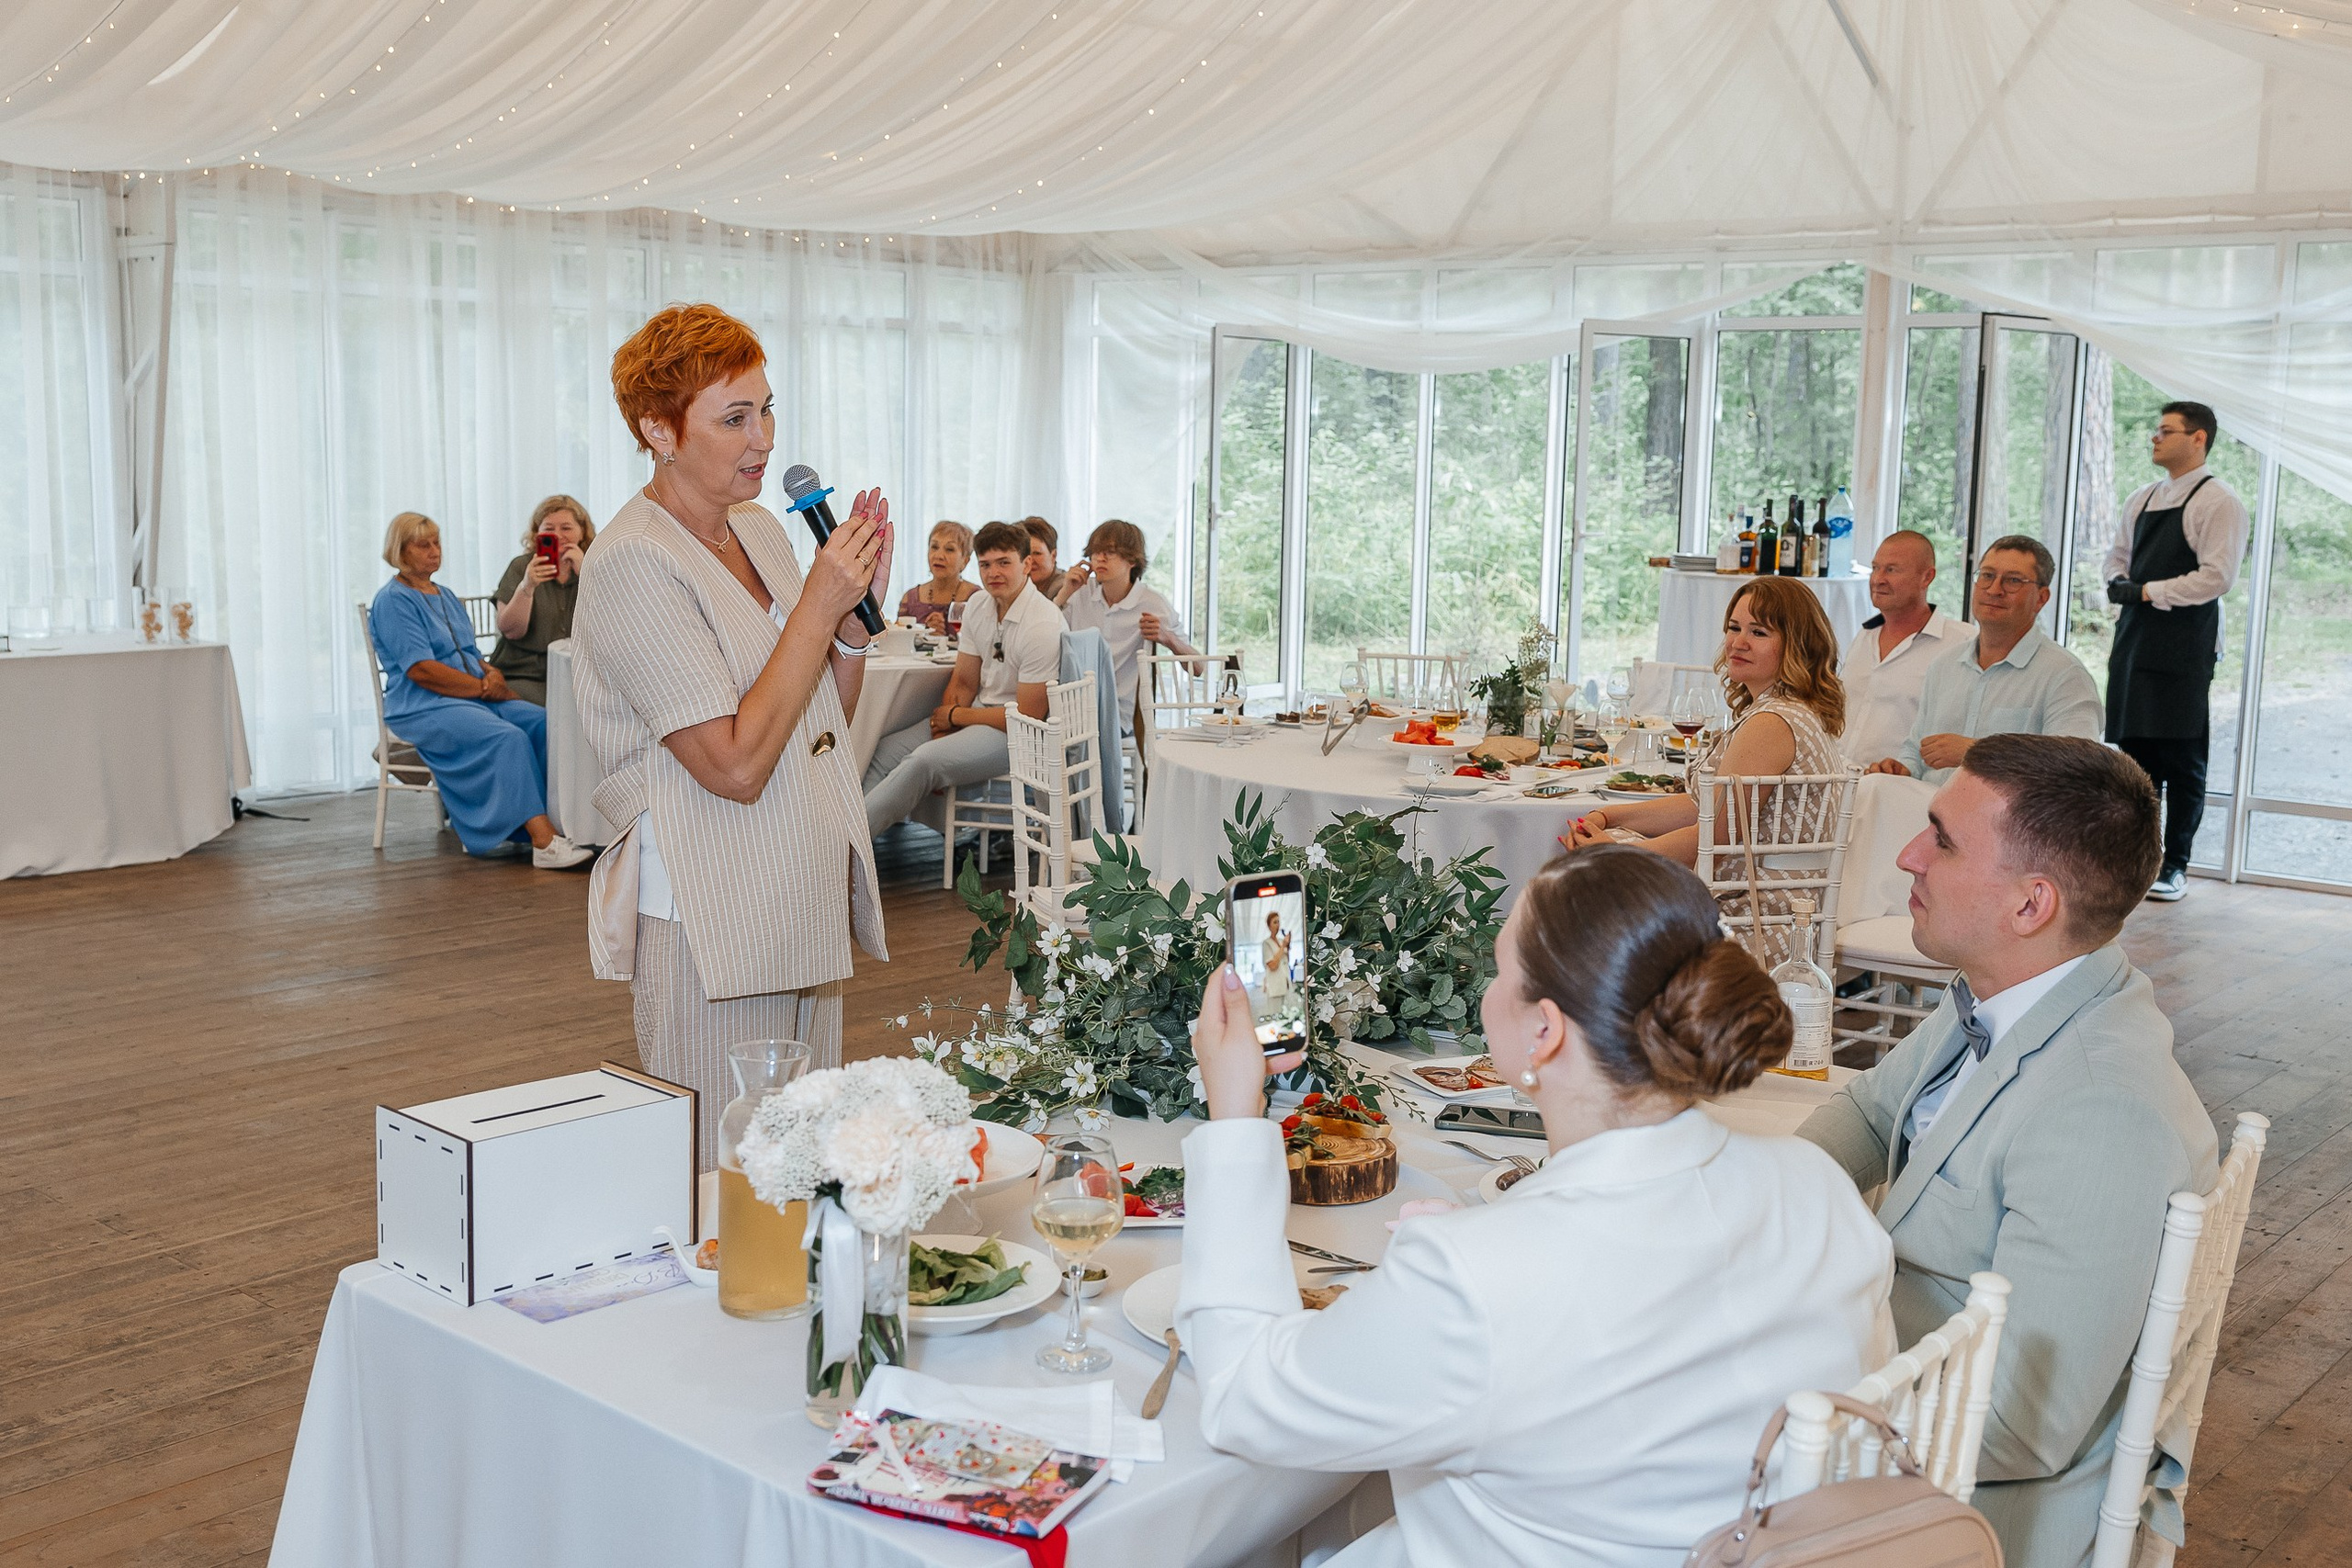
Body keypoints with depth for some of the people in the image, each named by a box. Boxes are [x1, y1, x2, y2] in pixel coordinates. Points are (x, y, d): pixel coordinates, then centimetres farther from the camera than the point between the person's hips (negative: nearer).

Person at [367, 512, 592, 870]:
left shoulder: (446, 597, 23)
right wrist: (484, 687, -13)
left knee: (543, 723, -19)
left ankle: (558, 820, -27)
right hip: (423, 708, -8)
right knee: (507, 737, -33)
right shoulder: (392, 601, -4)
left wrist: (492, 674, -1)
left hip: (474, 697, 8)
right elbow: (421, 670, -14)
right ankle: (544, 842, -40)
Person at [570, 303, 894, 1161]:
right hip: (709, 923, -8)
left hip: (806, 899, 8)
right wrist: (818, 604, -19)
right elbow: (736, 765, -21)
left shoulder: (762, 530, 10)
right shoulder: (634, 562, -15)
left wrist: (857, 611, 0)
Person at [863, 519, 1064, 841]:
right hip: (980, 711, 9)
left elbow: (1027, 716, -20)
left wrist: (955, 716, -9)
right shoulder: (978, 606, 3)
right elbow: (963, 682, 9)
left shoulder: (1042, 627, -21)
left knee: (924, 761, -29)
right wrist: (941, 732, -8)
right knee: (887, 750, -4)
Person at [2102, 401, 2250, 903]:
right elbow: (2118, 554, 26)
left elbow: (2217, 576, -15)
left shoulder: (2218, 501, -7)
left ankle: (2176, 865, 6)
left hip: (2184, 649, -7)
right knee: (2136, 753, 10)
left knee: (2182, 761, -1)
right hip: (2135, 638, 7)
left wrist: (2147, 592, -15)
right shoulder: (2142, 499, 15)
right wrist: (2118, 583, 5)